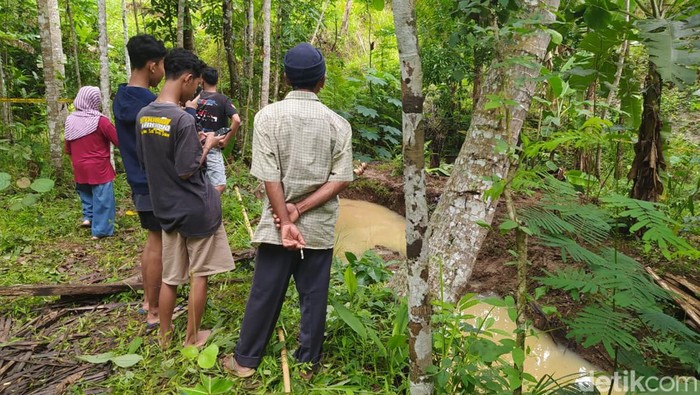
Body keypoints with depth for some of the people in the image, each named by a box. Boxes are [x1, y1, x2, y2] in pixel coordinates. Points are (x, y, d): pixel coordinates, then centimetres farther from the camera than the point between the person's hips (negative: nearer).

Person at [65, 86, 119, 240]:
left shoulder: (70, 120, 2)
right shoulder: (101, 121, -16)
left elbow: (68, 148, 11)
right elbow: (119, 141, -11)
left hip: (79, 169, 6)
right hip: (99, 169, -6)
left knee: (86, 193, 28)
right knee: (102, 199, 3)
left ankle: (88, 216, 21)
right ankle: (100, 231, 7)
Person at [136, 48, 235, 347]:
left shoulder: (143, 116, 3)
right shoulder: (183, 119, -20)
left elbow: (144, 160, 12)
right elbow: (187, 170, -19)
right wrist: (207, 145, -4)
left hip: (166, 209, 7)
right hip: (196, 210, -6)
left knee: (170, 277, 16)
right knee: (198, 276, 10)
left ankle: (164, 335, 28)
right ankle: (192, 337, 22)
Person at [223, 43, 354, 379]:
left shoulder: (268, 116, -7)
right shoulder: (337, 123, -3)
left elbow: (270, 177, -12)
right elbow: (341, 179, -8)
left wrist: (286, 220, -10)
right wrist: (300, 210, -10)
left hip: (277, 224, -1)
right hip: (320, 227, 1)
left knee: (264, 294, 11)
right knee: (313, 297, 11)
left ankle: (245, 359, 27)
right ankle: (308, 363, 25)